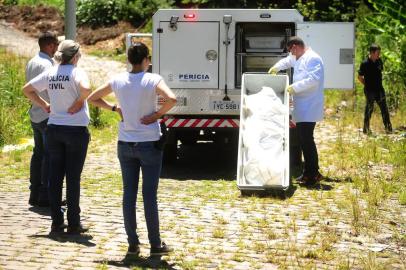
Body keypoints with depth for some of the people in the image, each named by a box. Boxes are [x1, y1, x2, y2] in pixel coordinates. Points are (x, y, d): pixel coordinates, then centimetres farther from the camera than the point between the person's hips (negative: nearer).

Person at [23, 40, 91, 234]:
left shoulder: (50, 73, 5)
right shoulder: (76, 72, -11)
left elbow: (27, 89, 10)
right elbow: (86, 88, -31)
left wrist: (44, 105, 12)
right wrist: (78, 103, -14)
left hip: (54, 129, 5)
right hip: (76, 130, -5)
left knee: (55, 176, 9)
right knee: (73, 177, 1)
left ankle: (56, 223, 12)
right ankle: (73, 224, 6)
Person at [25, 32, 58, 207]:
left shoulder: (31, 63, 12)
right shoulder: (47, 64, -17)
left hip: (35, 115, 9)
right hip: (48, 116, -9)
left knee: (38, 153, 14)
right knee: (50, 156, -4)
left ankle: (35, 194, 18)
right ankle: (45, 196, -3)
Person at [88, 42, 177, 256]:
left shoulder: (117, 81, 1)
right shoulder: (153, 80, -11)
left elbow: (92, 98, 11)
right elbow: (172, 99, -27)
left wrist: (114, 109, 8)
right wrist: (157, 115, -13)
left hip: (125, 144, 4)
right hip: (149, 144, -4)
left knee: (129, 194, 8)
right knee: (149, 195, 2)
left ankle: (132, 244, 11)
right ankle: (155, 244, 8)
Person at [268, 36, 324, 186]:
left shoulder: (312, 59, -13)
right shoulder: (298, 58, 20)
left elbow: (314, 79, -25)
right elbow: (288, 61, 40)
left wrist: (294, 87, -23)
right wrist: (276, 67, 23)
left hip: (309, 108, -11)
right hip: (302, 107, 11)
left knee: (306, 139, -12)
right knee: (303, 138, 13)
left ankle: (314, 174, -9)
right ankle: (308, 172, 20)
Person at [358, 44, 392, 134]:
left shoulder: (379, 61, 3)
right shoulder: (365, 64, -15)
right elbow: (360, 77, -7)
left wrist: (378, 83, 13)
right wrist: (367, 85, -2)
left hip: (379, 89, 5)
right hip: (370, 90, -5)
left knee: (384, 108, 8)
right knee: (369, 109, 5)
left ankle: (388, 127, 14)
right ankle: (366, 129, 18)